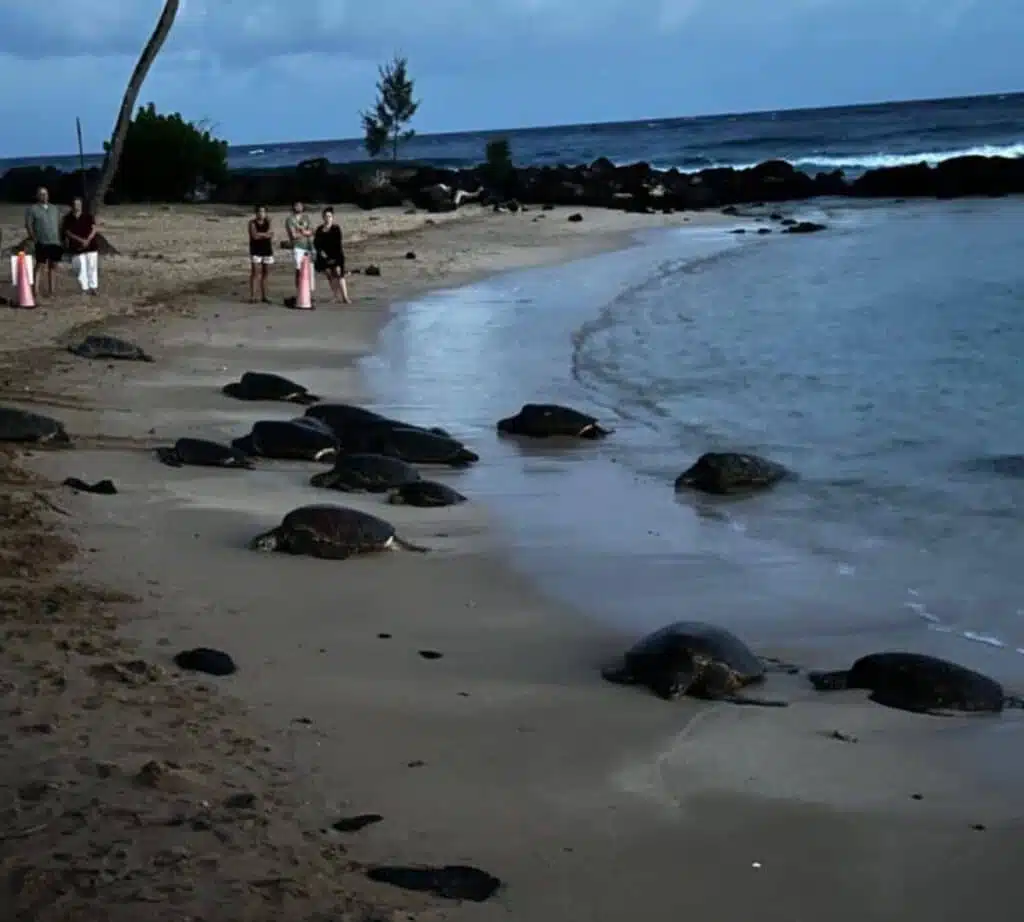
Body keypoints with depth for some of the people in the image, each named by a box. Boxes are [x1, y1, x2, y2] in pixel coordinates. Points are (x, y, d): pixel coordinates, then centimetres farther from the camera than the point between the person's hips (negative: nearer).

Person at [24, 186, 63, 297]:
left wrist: (61, 240, 12)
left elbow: (59, 225, 18)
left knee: (52, 266, 7)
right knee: (39, 265, -6)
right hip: (41, 243, -5)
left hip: (55, 242, 5)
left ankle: (50, 289, 14)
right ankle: (36, 290, -5)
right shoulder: (32, 209, 0)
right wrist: (34, 240, -12)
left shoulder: (54, 208, 15)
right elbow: (28, 225, -4)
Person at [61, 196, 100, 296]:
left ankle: (94, 287, 3)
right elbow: (67, 232, -3)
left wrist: (88, 240, -18)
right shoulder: (68, 219, 4)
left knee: (92, 266, -2)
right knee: (81, 268, -4)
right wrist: (81, 240, -14)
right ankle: (85, 288, 1)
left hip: (91, 245, 1)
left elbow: (93, 229, -2)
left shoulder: (88, 216, 6)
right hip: (76, 248, 0)